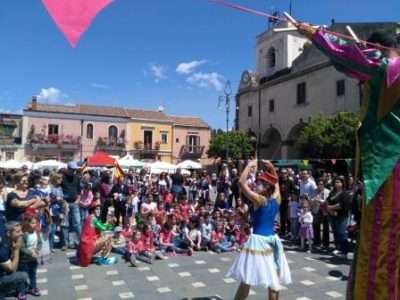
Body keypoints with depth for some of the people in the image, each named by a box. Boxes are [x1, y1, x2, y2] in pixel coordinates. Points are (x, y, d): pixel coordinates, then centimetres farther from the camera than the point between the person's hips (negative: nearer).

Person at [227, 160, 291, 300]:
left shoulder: (259, 200, -16)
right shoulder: (276, 199, 0)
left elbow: (241, 182, -21)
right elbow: (276, 183, 19)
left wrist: (250, 165, -12)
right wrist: (271, 167, 12)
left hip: (258, 240, -6)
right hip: (272, 240, 6)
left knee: (247, 278, 4)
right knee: (273, 279, 14)